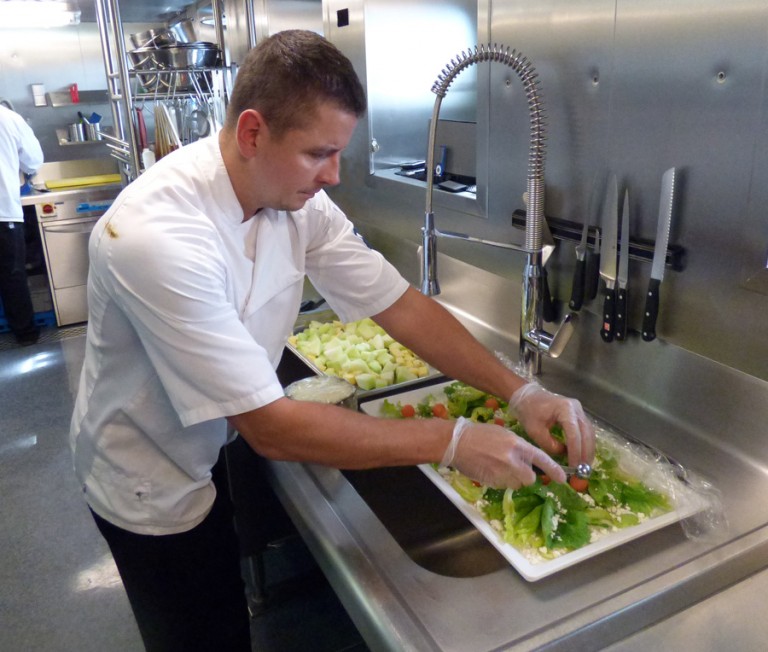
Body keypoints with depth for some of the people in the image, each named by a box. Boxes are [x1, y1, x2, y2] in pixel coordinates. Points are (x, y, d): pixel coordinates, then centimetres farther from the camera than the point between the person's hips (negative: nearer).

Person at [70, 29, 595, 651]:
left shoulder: (299, 199, -13)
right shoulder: (160, 234, -36)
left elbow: (402, 306, -11)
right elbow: (271, 428, -35)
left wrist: (521, 392, -21)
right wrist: (452, 442, -32)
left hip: (214, 447, 6)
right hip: (151, 484, -6)